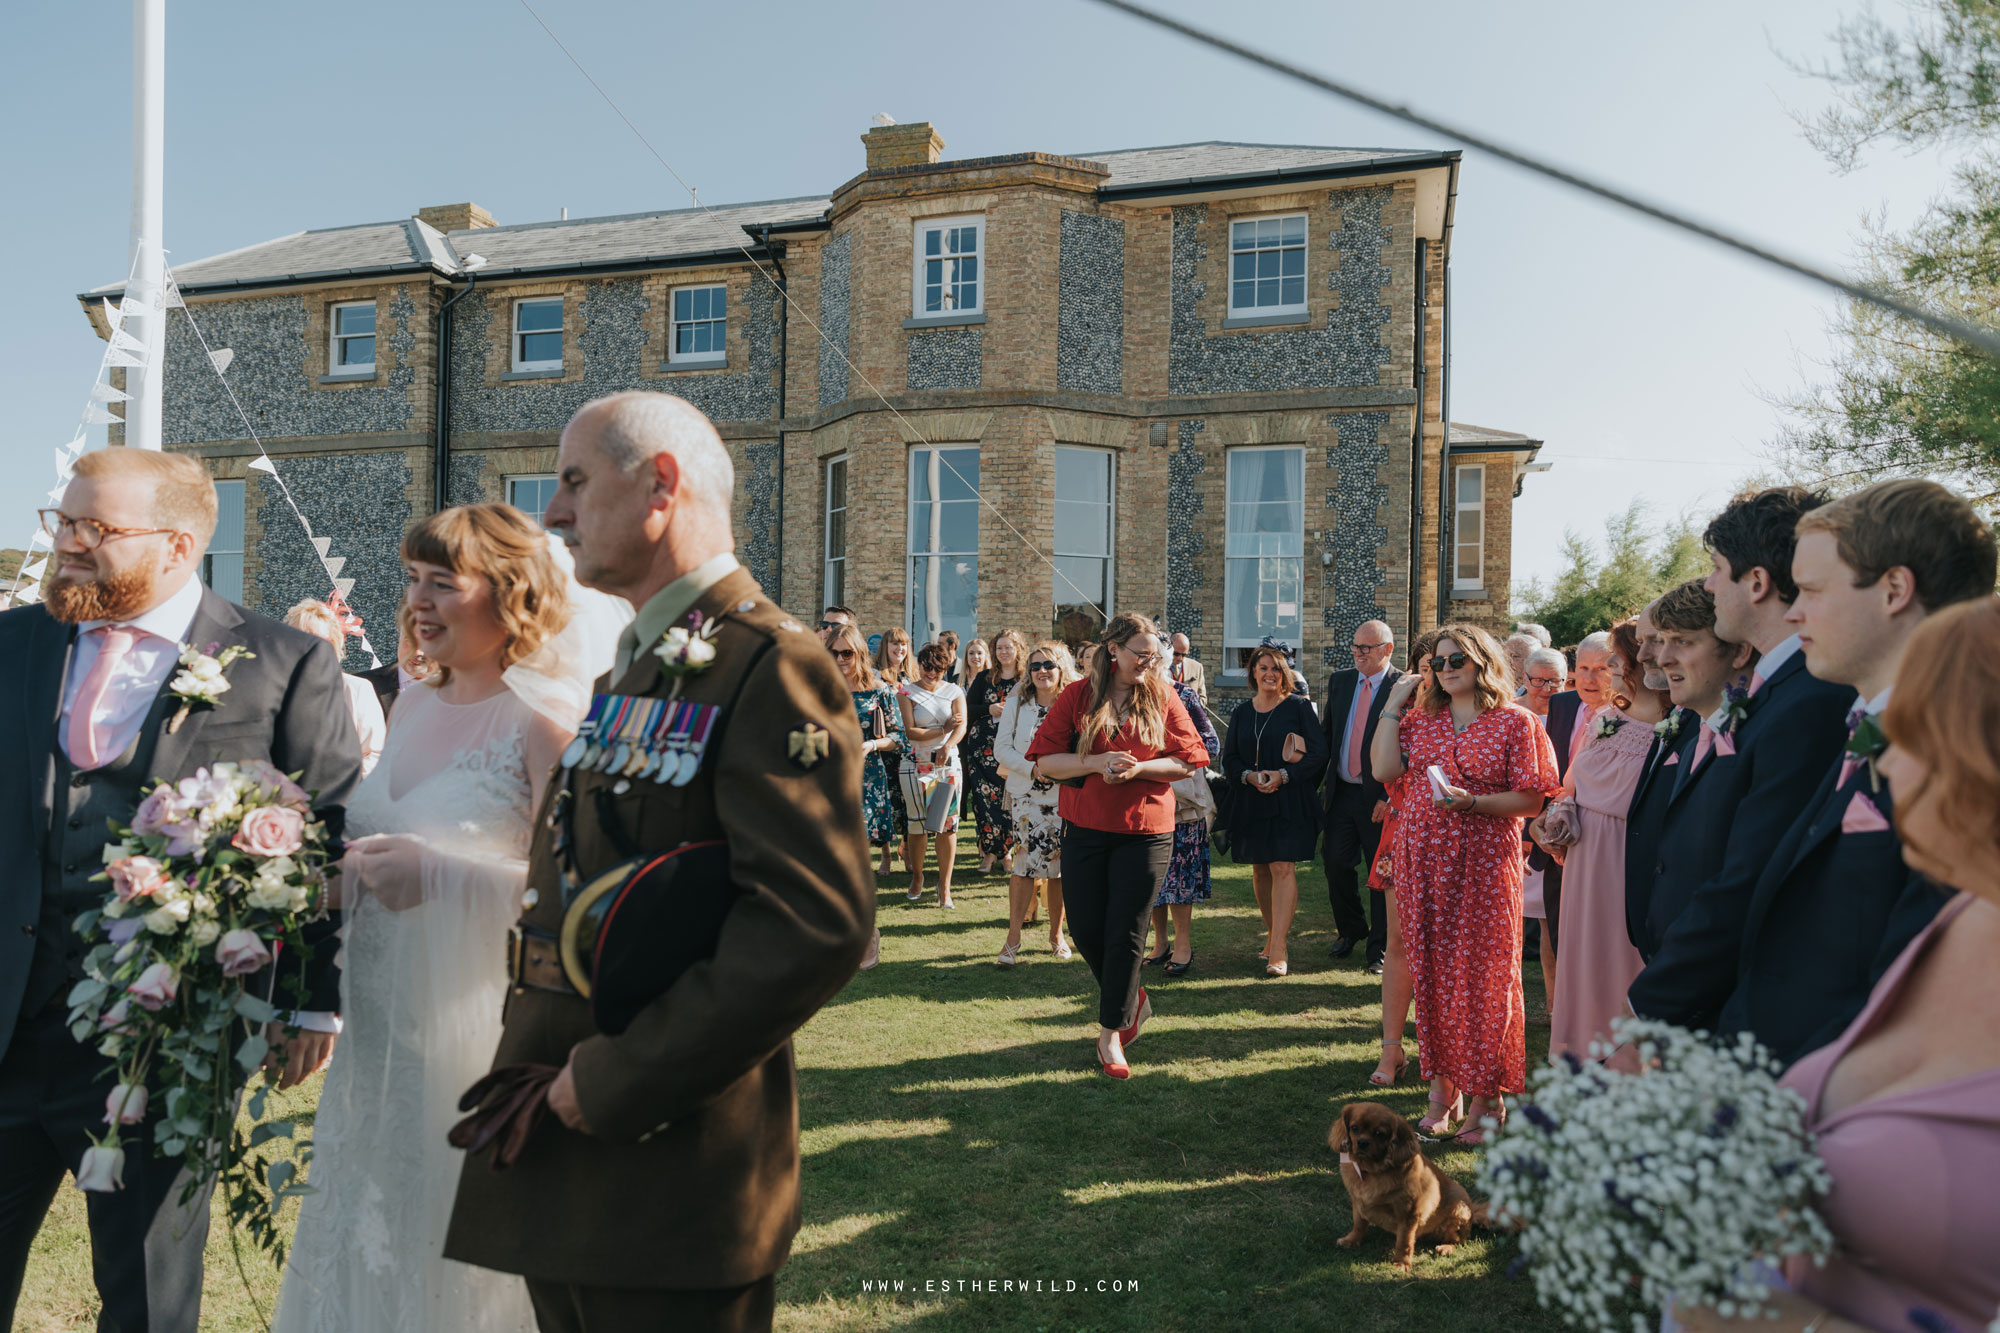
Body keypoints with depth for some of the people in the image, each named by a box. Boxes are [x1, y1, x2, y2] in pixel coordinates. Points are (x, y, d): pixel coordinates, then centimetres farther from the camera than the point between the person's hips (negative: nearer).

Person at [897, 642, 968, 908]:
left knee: (947, 824, -2)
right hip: (916, 765, -1)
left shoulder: (954, 692, 6)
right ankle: (916, 877, 23)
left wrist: (947, 746, -26)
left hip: (949, 764, 1)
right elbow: (910, 731, -8)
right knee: (917, 824, 3)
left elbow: (962, 726, -7)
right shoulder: (906, 692, 1)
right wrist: (942, 730, -14)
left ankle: (944, 885, 6)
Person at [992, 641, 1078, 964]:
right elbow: (1002, 747, 0)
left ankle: (1056, 933, 23)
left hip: (1064, 795, 0)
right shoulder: (1016, 703, 3)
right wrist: (1032, 768, -14)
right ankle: (1013, 937, 1)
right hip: (1026, 794, 0)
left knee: (1060, 866, 6)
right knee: (1024, 862, -7)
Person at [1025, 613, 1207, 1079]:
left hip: (1145, 831, -1)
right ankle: (1131, 998, 32)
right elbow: (1044, 762, -3)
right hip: (1085, 830, 1)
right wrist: (1096, 763, -18)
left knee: (1124, 934, 0)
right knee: (1086, 930, 6)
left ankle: (1111, 1032, 14)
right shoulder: (1078, 696, -1)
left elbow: (1188, 761, 1)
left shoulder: (1161, 697, 2)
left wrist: (1139, 768, -15)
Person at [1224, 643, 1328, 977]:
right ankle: (1272, 934, 25)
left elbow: (1318, 753, -5)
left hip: (1290, 802, -4)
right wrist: (1250, 776, -10)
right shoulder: (1242, 712, 10)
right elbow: (1229, 758, 10)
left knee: (1283, 868, -10)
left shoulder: (1298, 707, -1)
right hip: (1251, 802, 4)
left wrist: (1283, 775, -16)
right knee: (1260, 870, 9)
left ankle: (1278, 950, -11)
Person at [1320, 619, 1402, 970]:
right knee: (1336, 864, 8)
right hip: (1341, 792, 5)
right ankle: (1351, 930, 31)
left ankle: (1380, 947, 20)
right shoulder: (1339, 681, 8)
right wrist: (1319, 777, 4)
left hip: (1380, 797, -5)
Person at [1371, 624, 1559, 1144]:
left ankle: (1485, 1099, 14)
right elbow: (1384, 769, -2)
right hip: (1423, 859, 4)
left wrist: (1473, 802, -19)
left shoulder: (1515, 722, -1)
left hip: (1485, 861, -4)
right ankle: (1442, 1087, 17)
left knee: (1482, 975, 0)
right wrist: (1392, 705, 1)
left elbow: (1532, 801, -5)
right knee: (1433, 973, 7)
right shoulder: (1421, 719, 11)